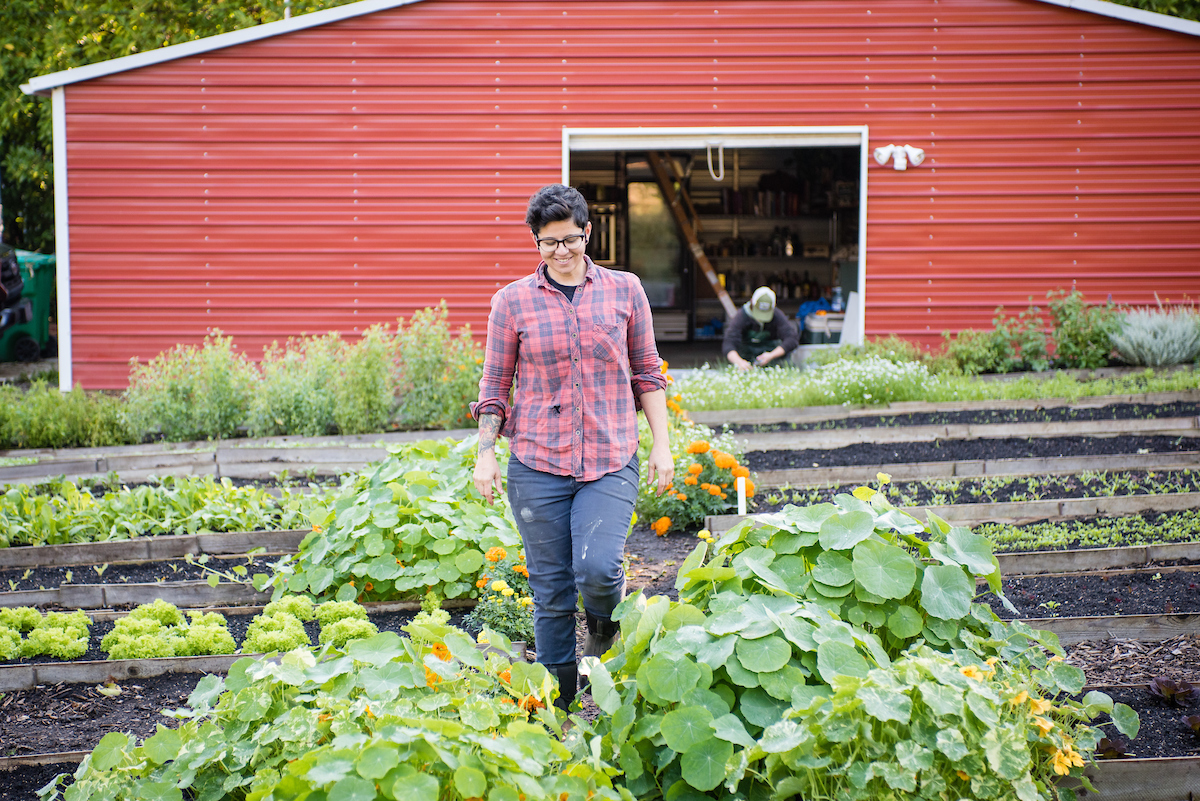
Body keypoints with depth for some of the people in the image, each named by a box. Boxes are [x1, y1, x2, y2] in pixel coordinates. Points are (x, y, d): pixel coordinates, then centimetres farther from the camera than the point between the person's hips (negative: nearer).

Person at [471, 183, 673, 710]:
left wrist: (662, 447, 7)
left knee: (598, 568, -20)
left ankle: (604, 630, 16)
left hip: (610, 463, 0)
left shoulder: (625, 291, 6)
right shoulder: (513, 301, 3)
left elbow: (647, 374, 11)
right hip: (538, 463, 0)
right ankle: (560, 707, 18)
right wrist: (485, 454, 0)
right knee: (551, 590, 3)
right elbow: (494, 384, 8)